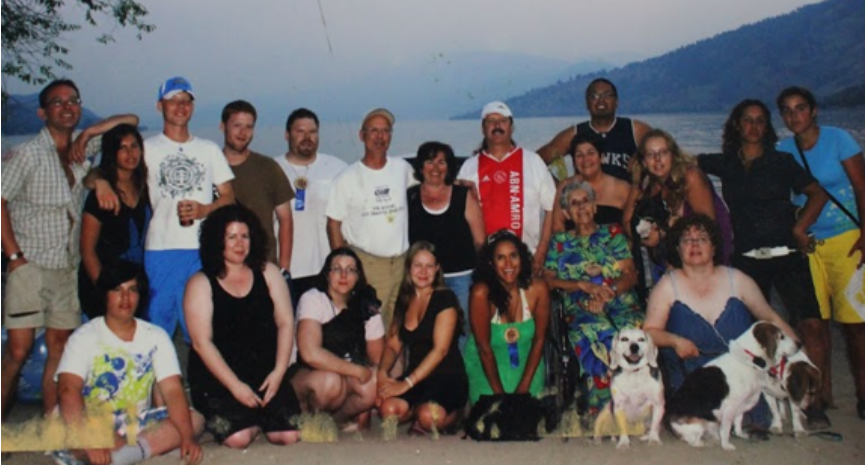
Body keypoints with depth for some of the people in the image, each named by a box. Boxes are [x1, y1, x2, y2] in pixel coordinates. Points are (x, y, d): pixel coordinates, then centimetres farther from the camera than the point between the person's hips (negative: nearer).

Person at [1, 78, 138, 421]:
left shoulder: (83, 147, 8)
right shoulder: (28, 153, -5)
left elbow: (130, 120, 10)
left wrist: (87, 134, -5)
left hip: (67, 267, 5)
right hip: (30, 265, -5)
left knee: (59, 347, 6)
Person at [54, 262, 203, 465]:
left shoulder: (156, 337, 2)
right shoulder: (85, 337, -8)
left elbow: (172, 390, -8)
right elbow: (69, 389, -23)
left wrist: (187, 437, -24)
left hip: (137, 424, 4)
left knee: (195, 419, -22)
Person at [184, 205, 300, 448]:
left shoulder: (268, 273, 7)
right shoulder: (200, 283, -2)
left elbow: (285, 322, 3)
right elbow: (201, 342, -9)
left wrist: (278, 371, -8)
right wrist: (235, 385, -15)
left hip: (265, 374, 3)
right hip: (217, 377, -3)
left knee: (289, 435, -13)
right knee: (238, 438, -23)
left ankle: (259, 416, 20)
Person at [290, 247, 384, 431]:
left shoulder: (368, 308, 0)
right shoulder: (312, 299, -15)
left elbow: (378, 359, 3)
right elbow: (310, 353, -29)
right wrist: (357, 371, -23)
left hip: (348, 376, 4)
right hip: (306, 375, -4)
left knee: (372, 385, -27)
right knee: (330, 381, -36)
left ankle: (337, 419, 0)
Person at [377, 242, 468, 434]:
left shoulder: (445, 298, -7)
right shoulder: (404, 300, 12)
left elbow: (440, 349, -15)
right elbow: (393, 345, 10)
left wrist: (407, 383, -20)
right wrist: (382, 372, -12)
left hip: (448, 378, -4)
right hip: (416, 377, 4)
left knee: (429, 417, -33)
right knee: (389, 409, -27)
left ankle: (451, 414, 2)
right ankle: (417, 410, 6)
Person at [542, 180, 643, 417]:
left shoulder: (613, 233, 21)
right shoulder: (560, 242, 23)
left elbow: (631, 275, 9)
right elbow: (549, 279, 8)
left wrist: (606, 292, -10)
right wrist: (583, 285, -6)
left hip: (621, 303, 1)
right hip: (581, 309, -1)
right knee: (599, 336, -38)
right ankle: (604, 409, -31)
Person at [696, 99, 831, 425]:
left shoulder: (781, 162, 7)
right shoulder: (724, 164, 12)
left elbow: (818, 194, 8)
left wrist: (800, 228, -4)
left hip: (786, 254, -2)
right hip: (747, 259, 2)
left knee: (810, 324, -17)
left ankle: (813, 401, -10)